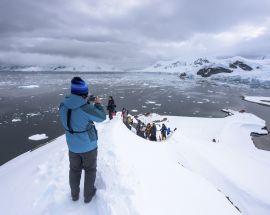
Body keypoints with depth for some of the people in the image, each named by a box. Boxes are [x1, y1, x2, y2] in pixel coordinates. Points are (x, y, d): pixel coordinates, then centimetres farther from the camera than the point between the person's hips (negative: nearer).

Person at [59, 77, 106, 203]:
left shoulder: (63, 106, -12)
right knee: (90, 169, 19)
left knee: (74, 170, 24)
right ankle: (88, 195, 35)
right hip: (89, 146, -4)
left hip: (72, 146, 5)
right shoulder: (86, 108, -29)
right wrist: (98, 104, 2)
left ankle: (74, 194, 42)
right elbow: (102, 117, -13)